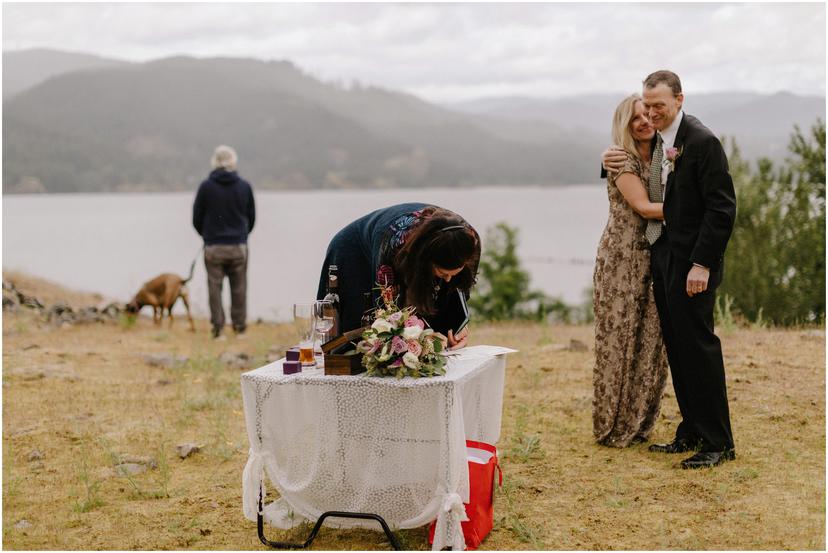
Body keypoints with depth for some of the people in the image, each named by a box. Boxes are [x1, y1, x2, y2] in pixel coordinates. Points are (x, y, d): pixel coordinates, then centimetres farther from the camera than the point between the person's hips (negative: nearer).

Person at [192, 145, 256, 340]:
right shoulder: (245, 186, -1)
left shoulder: (206, 186, -5)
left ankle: (218, 329, 3)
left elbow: (197, 219, 1)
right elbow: (251, 217, 7)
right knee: (239, 288, 9)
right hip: (239, 246, 1)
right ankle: (240, 328, 12)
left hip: (213, 247, -1)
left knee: (215, 287, 5)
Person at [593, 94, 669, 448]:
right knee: (618, 341, 0)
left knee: (650, 342, 7)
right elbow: (643, 207, -17)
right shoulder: (622, 161, -8)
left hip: (651, 260, 7)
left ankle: (637, 424, 18)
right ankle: (612, 427, 10)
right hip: (621, 259, -7)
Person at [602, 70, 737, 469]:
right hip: (661, 256, 8)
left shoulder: (702, 142, -12)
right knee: (677, 350, 12)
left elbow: (722, 208, -16)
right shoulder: (655, 141, 12)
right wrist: (613, 164, 4)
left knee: (698, 347, -5)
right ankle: (691, 433, 21)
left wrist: (702, 264, -19)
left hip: (691, 263, -8)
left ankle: (718, 443, 4)